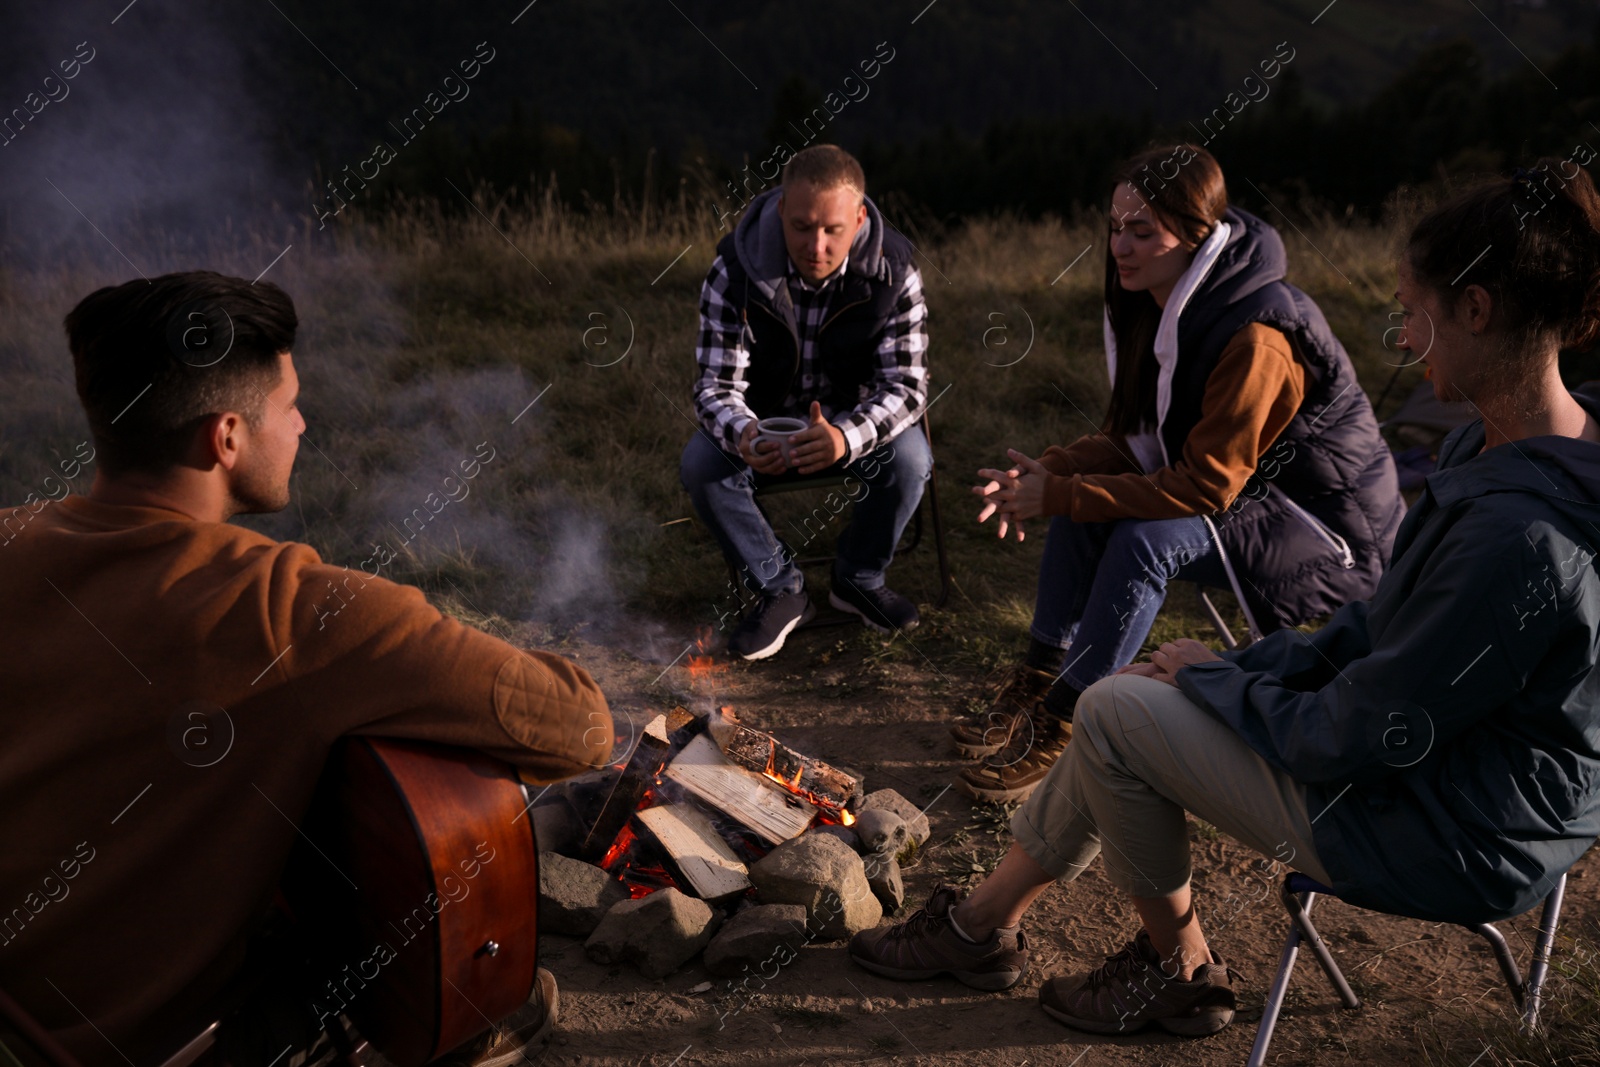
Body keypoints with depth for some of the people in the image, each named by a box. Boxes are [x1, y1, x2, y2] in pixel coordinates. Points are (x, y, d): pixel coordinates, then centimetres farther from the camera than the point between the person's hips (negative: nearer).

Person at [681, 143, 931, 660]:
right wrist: (745, 437, -47)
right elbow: (717, 386, -22)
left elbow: (906, 384, -23)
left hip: (855, 420, 0)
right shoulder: (735, 270, -22)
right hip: (764, 421, 0)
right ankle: (780, 590, -8)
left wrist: (847, 437, -46)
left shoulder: (893, 273, -20)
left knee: (910, 457, -30)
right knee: (700, 463, -29)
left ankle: (859, 579, -1)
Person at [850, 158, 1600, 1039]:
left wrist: (1218, 680, -9)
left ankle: (1179, 966, 17)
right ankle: (986, 922, 23)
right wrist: (1246, 666, 1)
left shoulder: (1518, 534, -33)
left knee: (1117, 713, -8)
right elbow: (1389, 622, 9)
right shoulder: (1495, 447, -1)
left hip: (1456, 847, -9)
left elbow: (1362, 738, -26)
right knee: (1145, 692, 9)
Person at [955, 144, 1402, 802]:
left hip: (1331, 526, -8)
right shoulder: (1156, 309, -2)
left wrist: (1059, 495, -27)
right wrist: (1045, 473, -17)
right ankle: (1034, 687, -4)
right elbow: (1128, 442, 2)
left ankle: (1058, 727, -19)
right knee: (1083, 510, -10)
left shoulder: (1257, 336, -29)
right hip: (1246, 496, 8)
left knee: (1149, 539, -29)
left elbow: (1205, 487, -28)